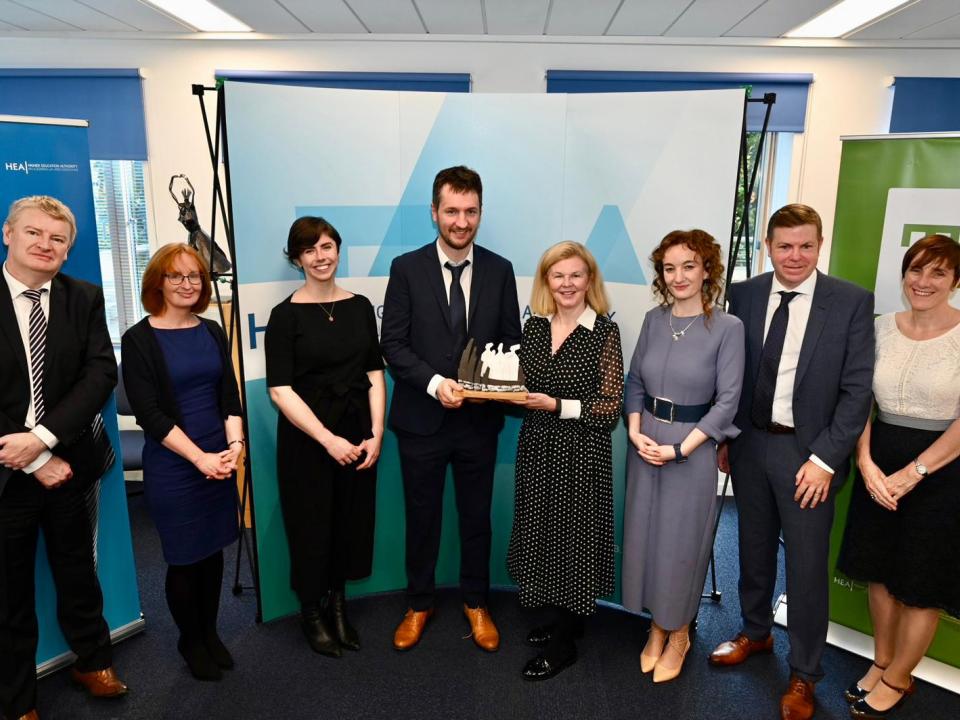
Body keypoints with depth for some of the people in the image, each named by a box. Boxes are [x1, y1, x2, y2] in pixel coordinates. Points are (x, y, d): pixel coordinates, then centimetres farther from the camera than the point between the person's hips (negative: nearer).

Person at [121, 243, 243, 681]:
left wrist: (235, 444, -10)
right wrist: (199, 457, -16)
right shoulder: (139, 339, -7)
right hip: (172, 469, -4)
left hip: (219, 462, 4)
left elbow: (230, 395, 6)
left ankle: (210, 631, 35)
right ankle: (190, 640, 31)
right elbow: (148, 412, -12)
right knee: (184, 559, 9)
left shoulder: (212, 332, 7)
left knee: (213, 551, 14)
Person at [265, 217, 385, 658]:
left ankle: (337, 605, 36)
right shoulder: (286, 314, -7)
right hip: (306, 438, -3)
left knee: (351, 522, 14)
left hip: (357, 437, 4)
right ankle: (311, 612, 32)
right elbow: (280, 390, -12)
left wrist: (376, 434, -6)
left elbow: (375, 374, 4)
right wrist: (328, 439, -18)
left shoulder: (360, 306, 4)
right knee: (311, 526, 10)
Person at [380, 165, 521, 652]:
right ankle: (418, 605, 36)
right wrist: (434, 383, -21)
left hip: (480, 419, 2)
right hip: (421, 419, -1)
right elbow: (392, 342, -7)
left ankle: (475, 603, 37)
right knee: (421, 518, 14)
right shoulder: (407, 268, -5)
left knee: (476, 517, 16)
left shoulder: (499, 270, 1)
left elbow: (512, 340, 5)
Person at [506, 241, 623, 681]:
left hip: (581, 453, -5)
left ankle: (563, 645, 24)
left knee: (573, 538, 6)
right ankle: (563, 619, 37)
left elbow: (610, 406, -13)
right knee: (542, 534, 14)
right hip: (537, 447, 5)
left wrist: (557, 405, -21)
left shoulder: (604, 332, -10)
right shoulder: (534, 327, 5)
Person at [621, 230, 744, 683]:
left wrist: (679, 449, -16)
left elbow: (727, 400, -12)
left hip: (692, 448, -4)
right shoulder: (654, 319, 3)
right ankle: (656, 628, 34)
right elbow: (634, 380, 7)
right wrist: (635, 432, -7)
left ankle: (679, 635, 32)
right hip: (645, 443, 4)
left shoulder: (727, 327, -11)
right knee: (645, 535, 13)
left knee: (681, 542, 8)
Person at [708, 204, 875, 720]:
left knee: (806, 567, 7)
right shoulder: (744, 295, 1)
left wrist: (825, 458, -14)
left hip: (807, 453, -3)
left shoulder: (852, 302, -8)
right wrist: (725, 438, 5)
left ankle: (803, 675, 27)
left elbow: (858, 389, -9)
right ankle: (755, 633, 43)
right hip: (750, 443, 3)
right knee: (754, 549, 19)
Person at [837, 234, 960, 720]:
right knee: (880, 571, 16)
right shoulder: (881, 328, 1)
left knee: (920, 586, 10)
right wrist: (866, 463, -10)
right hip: (880, 464, 4)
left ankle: (897, 680, 31)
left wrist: (912, 473, -17)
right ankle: (881, 663, 37)